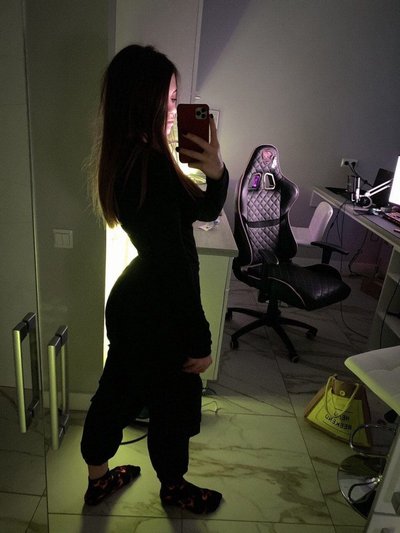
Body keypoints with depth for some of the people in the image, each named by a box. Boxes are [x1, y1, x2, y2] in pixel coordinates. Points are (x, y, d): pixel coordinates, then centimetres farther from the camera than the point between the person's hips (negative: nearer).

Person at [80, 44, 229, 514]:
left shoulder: (131, 159, 4)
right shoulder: (149, 167, -27)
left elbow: (205, 211, 6)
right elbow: (174, 266, -26)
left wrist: (216, 173, -14)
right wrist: (199, 339, -17)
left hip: (131, 305, 9)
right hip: (157, 316, -9)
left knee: (116, 391, 24)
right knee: (174, 404, 17)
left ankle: (98, 479, 50)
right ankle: (173, 486, 47)